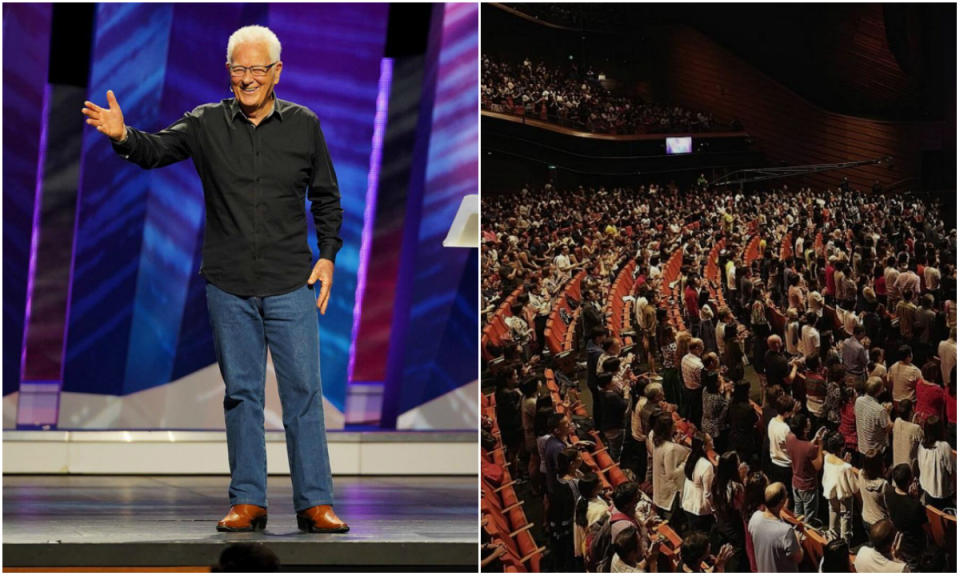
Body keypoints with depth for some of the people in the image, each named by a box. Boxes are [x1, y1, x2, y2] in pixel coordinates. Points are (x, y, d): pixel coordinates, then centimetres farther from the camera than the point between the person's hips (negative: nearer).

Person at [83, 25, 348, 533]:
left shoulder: (304, 125, 4)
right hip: (228, 286, 1)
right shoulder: (207, 124, 3)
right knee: (241, 393, 7)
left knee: (303, 390, -2)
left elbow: (326, 198, 12)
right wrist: (123, 136, -30)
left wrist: (328, 254, 2)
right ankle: (247, 501, 14)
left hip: (290, 283, -1)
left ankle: (314, 503, 4)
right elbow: (157, 149, -8)